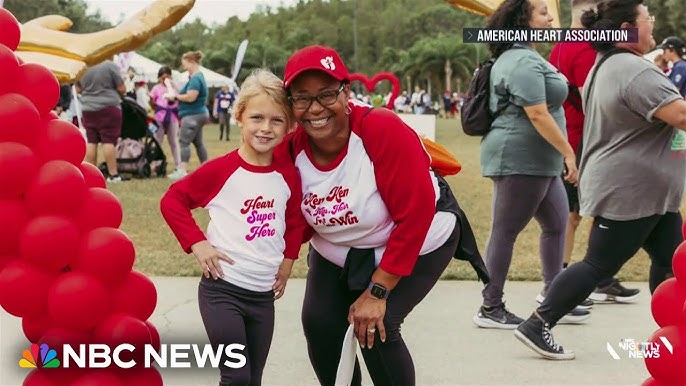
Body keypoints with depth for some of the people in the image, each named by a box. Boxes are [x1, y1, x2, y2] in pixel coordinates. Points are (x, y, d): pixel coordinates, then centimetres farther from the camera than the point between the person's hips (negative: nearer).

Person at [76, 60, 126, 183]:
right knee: (109, 141, -3)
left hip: (88, 109, 4)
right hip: (108, 108, -4)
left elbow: (78, 90, 14)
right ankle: (113, 174, -3)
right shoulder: (110, 65, -10)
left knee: (91, 142, 8)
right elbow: (122, 89, -6)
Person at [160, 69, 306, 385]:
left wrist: (287, 260, 8)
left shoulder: (288, 174, 1)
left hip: (264, 293, 5)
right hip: (222, 288, -5)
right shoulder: (221, 169, -12)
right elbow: (172, 200, -5)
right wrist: (197, 243, -13)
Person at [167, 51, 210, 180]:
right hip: (199, 113, 11)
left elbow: (190, 97, -25)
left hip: (193, 115, -11)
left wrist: (176, 96, -13)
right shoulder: (199, 76, 16)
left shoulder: (195, 78, -17)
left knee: (184, 141, -11)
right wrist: (177, 94, 7)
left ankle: (182, 170, -16)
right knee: (198, 142, 15)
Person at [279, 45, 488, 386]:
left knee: (375, 328, -18)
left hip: (418, 244, -5)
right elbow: (299, 217, 1)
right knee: (318, 323, -5)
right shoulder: (292, 149, -16)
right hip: (338, 250, 5)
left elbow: (416, 214, -29)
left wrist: (377, 291, -26)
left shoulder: (385, 131, -33)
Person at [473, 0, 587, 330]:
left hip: (537, 161, 11)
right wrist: (568, 152, -20)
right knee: (505, 232, -4)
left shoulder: (516, 58, 19)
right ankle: (490, 308, 3)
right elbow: (538, 114, -23)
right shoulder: (524, 62, -16)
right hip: (520, 159, -11)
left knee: (556, 224, 14)